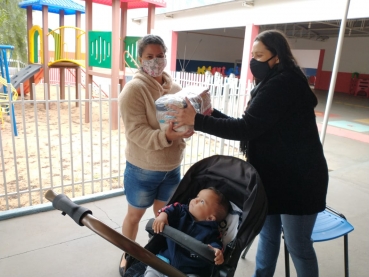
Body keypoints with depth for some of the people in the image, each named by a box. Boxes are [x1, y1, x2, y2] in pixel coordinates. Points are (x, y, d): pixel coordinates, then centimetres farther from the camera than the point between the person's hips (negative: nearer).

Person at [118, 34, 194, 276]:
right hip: (143, 169, -5)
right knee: (135, 214, 17)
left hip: (172, 167, 5)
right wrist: (166, 137, -39)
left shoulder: (175, 88, 1)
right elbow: (135, 132, -25)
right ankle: (128, 255, 43)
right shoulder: (134, 88, -18)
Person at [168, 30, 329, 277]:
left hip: (299, 179, -9)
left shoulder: (283, 85, -21)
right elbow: (250, 126, 7)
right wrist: (211, 113, 0)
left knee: (298, 246, 9)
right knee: (268, 234, 21)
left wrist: (197, 121, -25)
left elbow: (246, 128, -27)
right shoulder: (274, 84, 10)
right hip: (276, 175, 9)